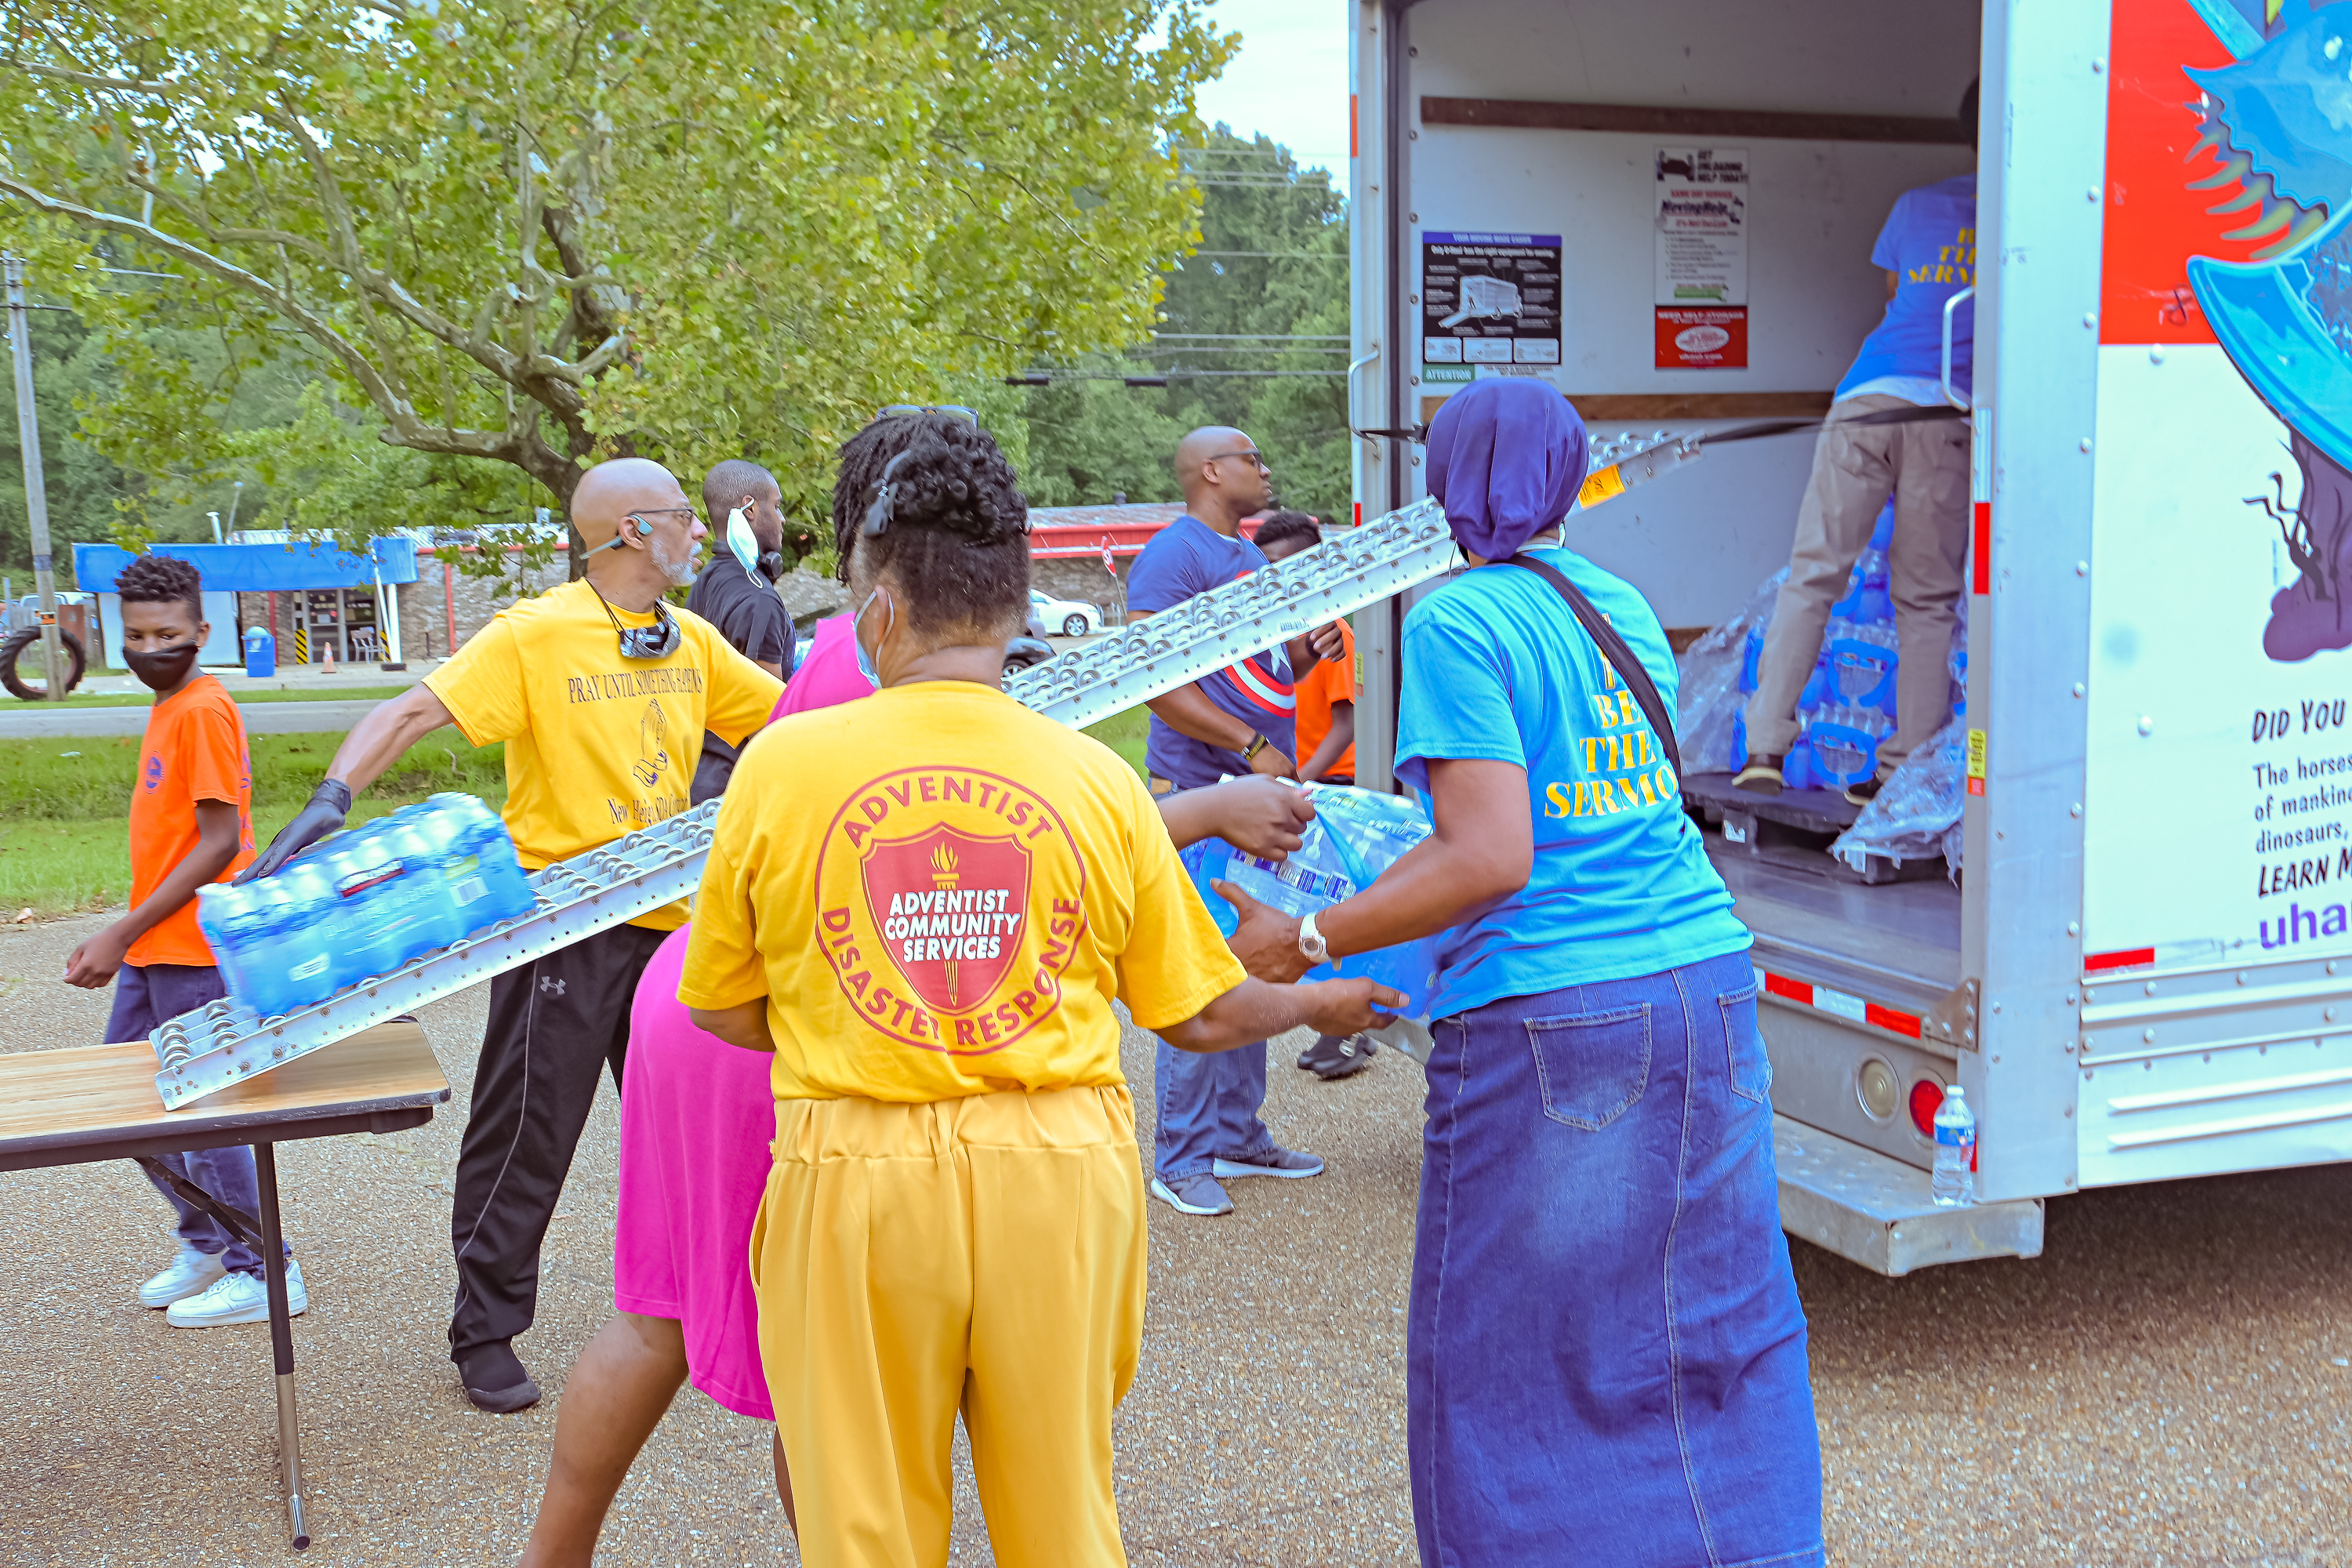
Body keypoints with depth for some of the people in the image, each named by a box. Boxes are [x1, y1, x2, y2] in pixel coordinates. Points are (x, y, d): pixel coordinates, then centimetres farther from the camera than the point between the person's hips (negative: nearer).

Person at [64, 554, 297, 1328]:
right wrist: (121, 940, 16)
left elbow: (220, 841, -21)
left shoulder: (203, 711, -16)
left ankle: (262, 1274, 9)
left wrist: (124, 932, -19)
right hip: (154, 948, 10)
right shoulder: (166, 709, 14)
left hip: (195, 951, -10)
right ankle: (206, 1244, 28)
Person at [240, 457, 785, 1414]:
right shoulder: (535, 635, -13)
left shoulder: (693, 643, 6)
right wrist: (331, 801, -34)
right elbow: (415, 710, -21)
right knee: (525, 1139, 3)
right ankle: (485, 1335, 18)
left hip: (667, 922, 6)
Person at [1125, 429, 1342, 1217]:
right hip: (1200, 792, -9)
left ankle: (1238, 1135, 24)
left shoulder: (1253, 558, 19)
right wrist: (1252, 747, -19)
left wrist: (1310, 651, 5)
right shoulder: (1173, 554, -10)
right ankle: (1179, 1159, 0)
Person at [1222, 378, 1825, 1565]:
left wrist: (1309, 941, -11)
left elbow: (1491, 859, -18)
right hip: (1706, 991, 8)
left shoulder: (1457, 623, -9)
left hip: (1551, 1021, -7)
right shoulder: (1623, 607, 13)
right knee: (1721, 1328, 16)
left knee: (1516, 1360, 6)